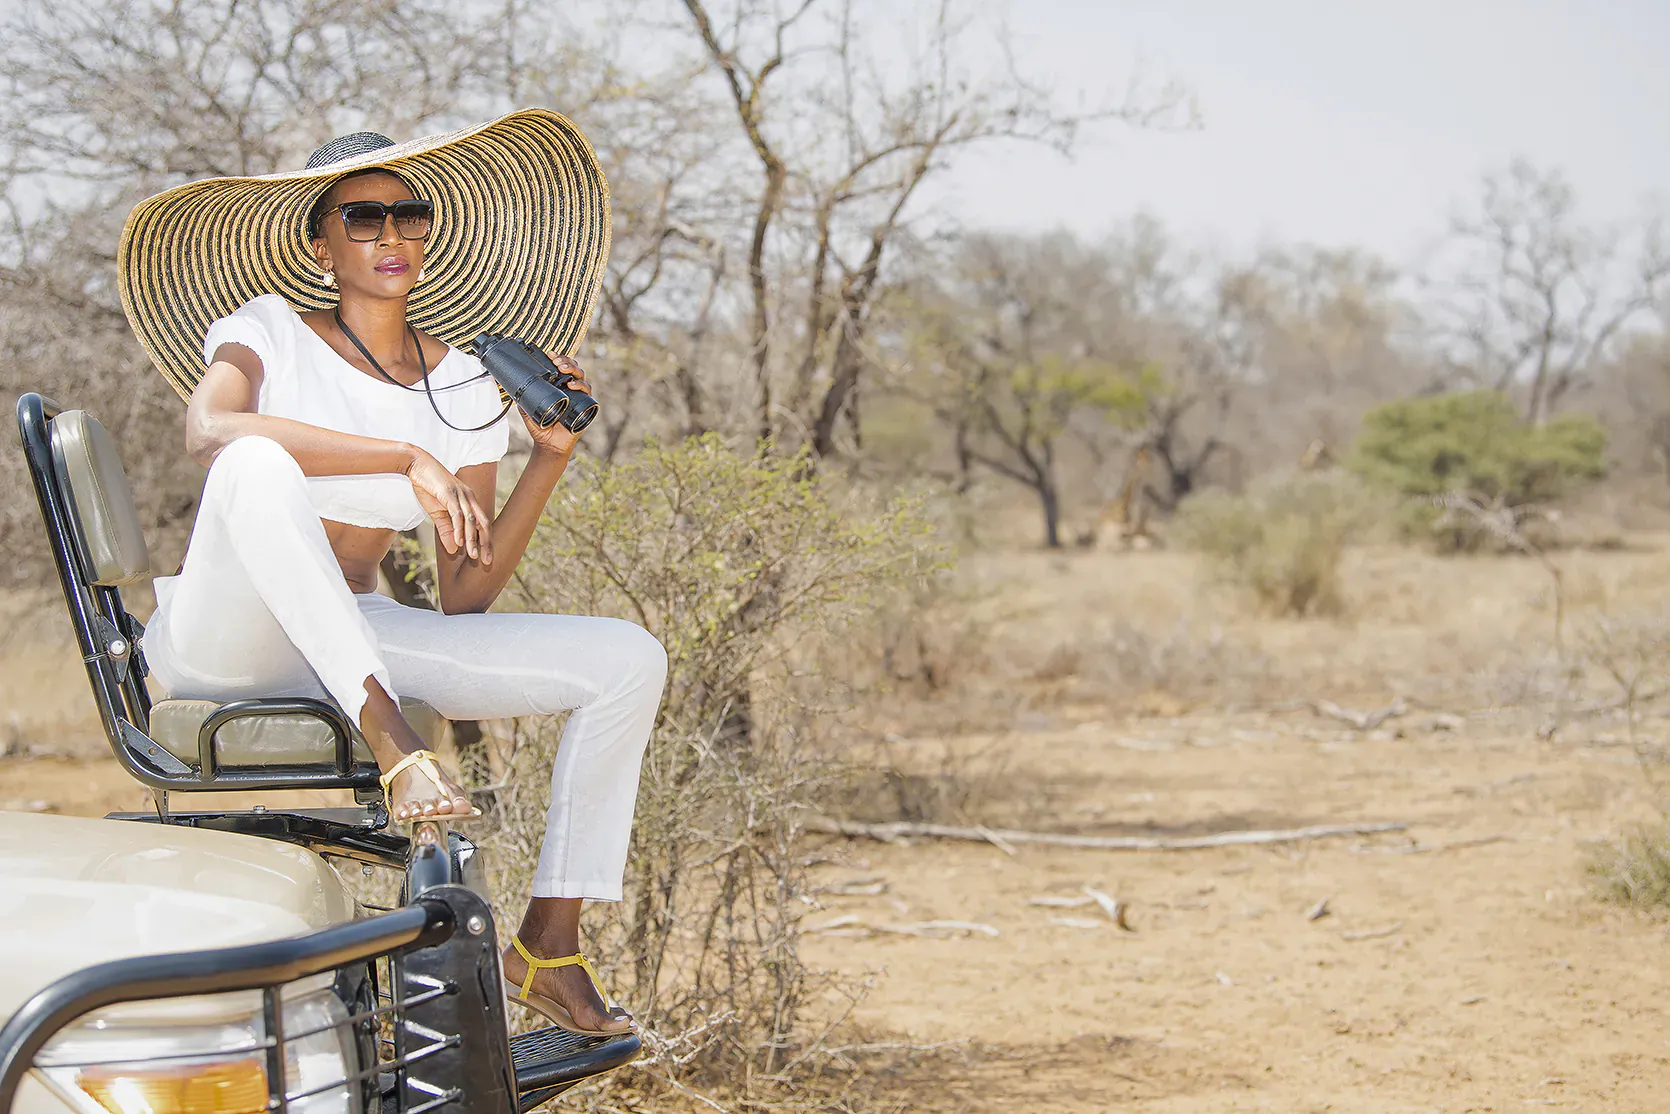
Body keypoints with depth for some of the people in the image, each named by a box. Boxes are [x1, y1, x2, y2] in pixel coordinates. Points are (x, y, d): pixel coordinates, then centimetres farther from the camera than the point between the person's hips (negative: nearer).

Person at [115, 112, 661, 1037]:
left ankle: (549, 944, -5)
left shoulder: (463, 387, 7)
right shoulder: (270, 331, -5)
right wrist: (408, 458, -31)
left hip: (360, 639, 5)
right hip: (221, 641, -5)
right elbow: (209, 429, -31)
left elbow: (463, 598, 4)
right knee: (258, 467, -37)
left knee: (629, 661, -8)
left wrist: (550, 459, -6)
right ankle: (390, 741, -36)